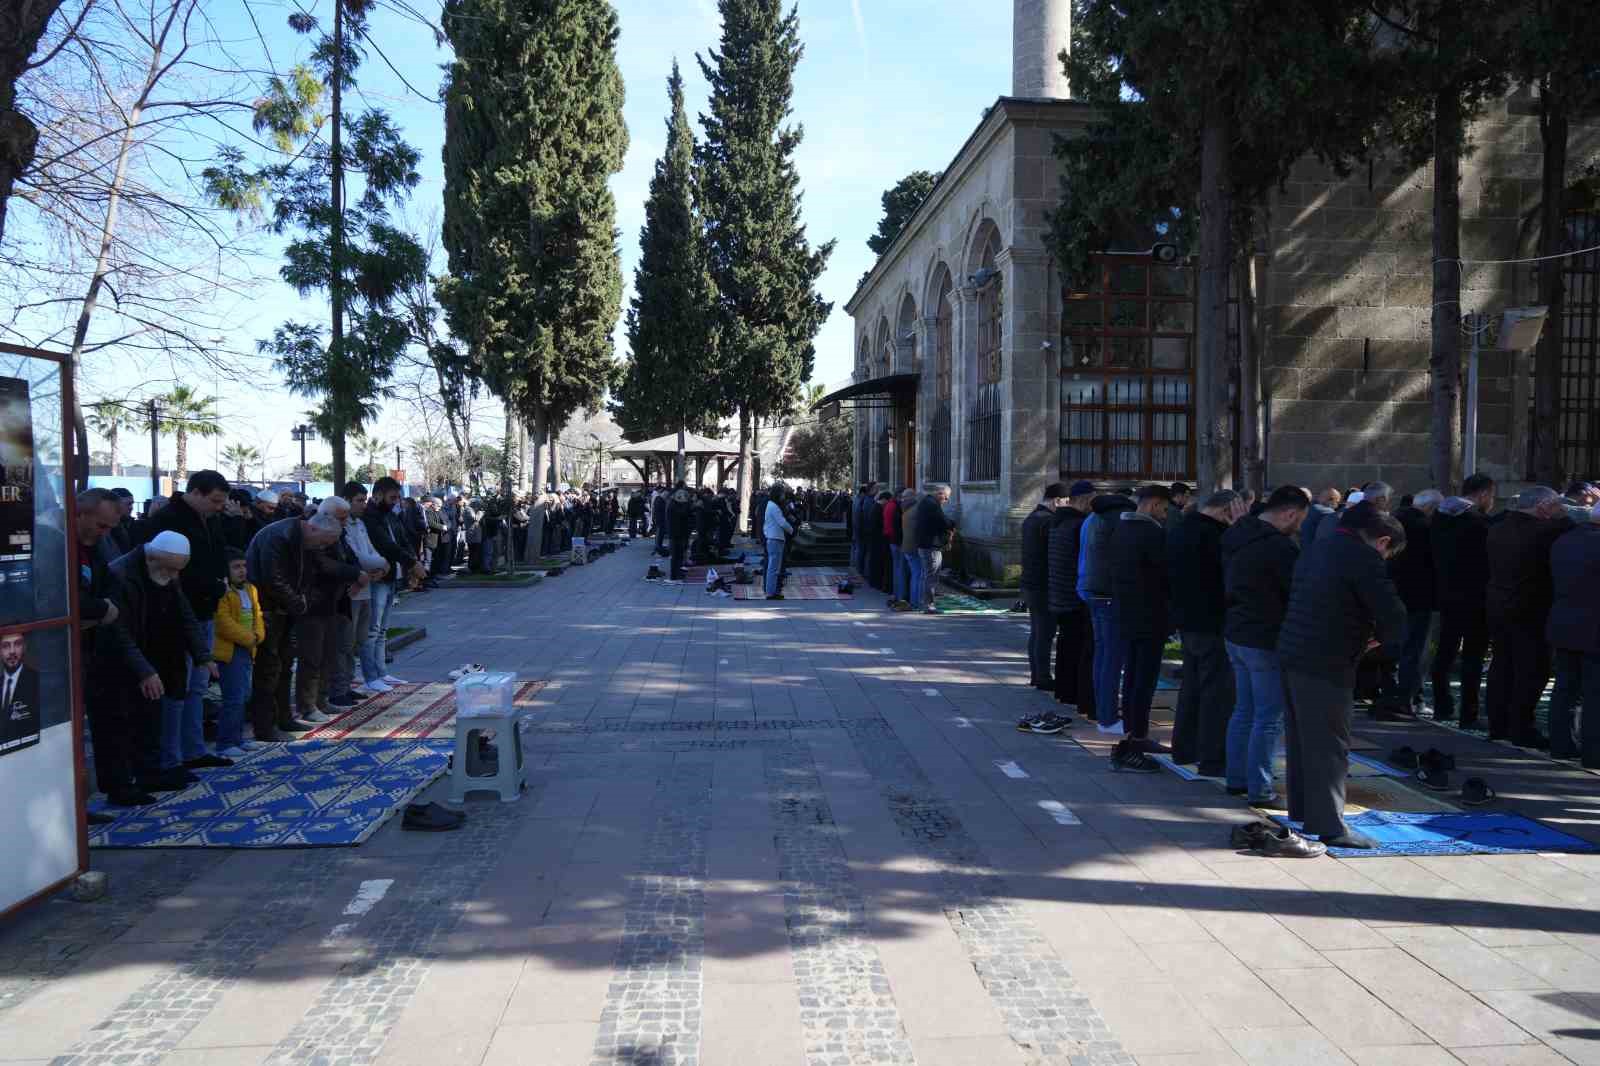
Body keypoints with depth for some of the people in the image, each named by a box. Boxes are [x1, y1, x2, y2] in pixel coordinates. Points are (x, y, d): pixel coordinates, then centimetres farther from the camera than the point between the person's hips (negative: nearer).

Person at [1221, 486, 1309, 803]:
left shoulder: (1235, 535, 7)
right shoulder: (1281, 546, -20)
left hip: (1235, 634, 9)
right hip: (1266, 641, -9)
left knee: (1243, 710, 17)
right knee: (1269, 717, 0)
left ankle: (1237, 778, 24)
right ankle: (1260, 788, 5)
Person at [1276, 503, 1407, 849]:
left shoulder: (1317, 547, 15)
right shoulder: (1363, 558, -12)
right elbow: (1393, 613, -17)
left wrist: (1365, 634, 13)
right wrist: (1383, 638, 4)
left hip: (1292, 654, 9)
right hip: (1326, 665, -9)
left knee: (1302, 739, 17)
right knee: (1330, 745, -2)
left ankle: (1302, 811, 27)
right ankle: (1329, 826, 3)